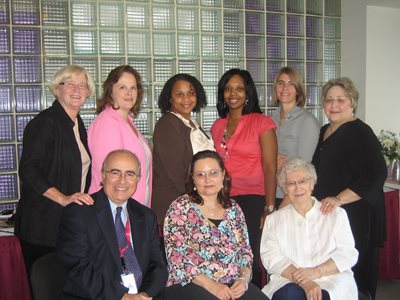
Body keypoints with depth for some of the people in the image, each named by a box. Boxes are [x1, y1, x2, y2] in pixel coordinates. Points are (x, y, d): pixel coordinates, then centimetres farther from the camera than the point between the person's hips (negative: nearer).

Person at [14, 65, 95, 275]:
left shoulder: (78, 124, 15)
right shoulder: (45, 122, -11)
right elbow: (28, 170, -19)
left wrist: (83, 200, 12)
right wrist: (63, 198, -25)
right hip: (42, 225, -7)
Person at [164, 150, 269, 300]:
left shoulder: (233, 208, 12)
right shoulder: (180, 208, -2)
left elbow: (245, 250, 13)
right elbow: (176, 256, -9)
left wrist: (244, 279, -5)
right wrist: (210, 285, -16)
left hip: (233, 286, 4)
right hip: (192, 285, -4)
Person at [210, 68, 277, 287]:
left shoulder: (262, 123, -1)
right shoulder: (217, 126, 14)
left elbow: (270, 168, -6)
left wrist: (269, 208, -12)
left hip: (253, 200, -4)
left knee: (250, 263, -3)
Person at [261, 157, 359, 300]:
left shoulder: (336, 214, 14)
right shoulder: (274, 220, 14)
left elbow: (348, 254, 4)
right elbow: (271, 257, -1)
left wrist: (316, 271, -14)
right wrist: (303, 281, -18)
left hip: (331, 281, 0)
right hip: (288, 282, 1)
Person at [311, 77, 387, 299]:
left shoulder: (360, 132, -10)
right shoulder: (324, 131, 15)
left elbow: (376, 174, -19)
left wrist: (339, 199, -25)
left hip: (354, 216, -7)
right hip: (325, 214, 8)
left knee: (351, 272, -5)